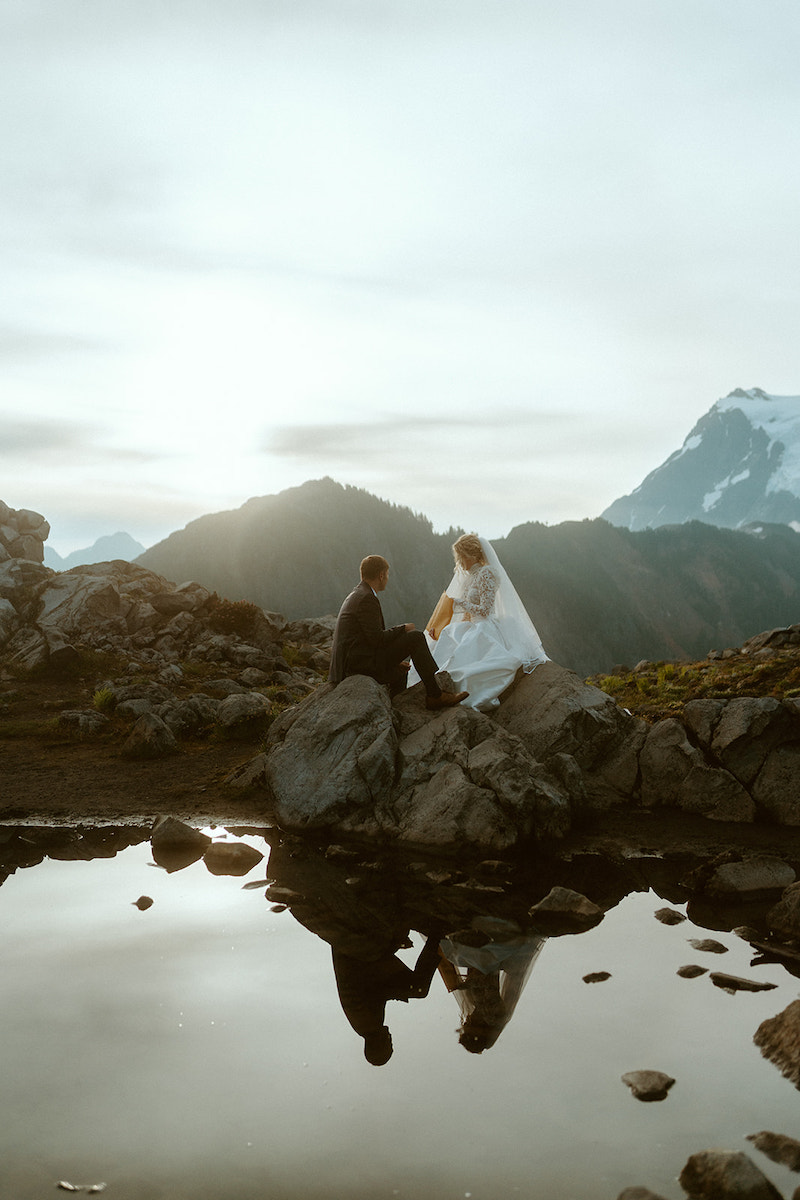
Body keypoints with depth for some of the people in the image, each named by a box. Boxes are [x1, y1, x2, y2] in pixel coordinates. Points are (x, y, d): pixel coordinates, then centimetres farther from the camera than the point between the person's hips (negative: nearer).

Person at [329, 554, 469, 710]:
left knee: (399, 673, 28)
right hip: (361, 661, -10)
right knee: (416, 637, -10)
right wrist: (403, 628, -4)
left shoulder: (357, 595, 18)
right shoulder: (367, 599, -14)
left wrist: (394, 660, 18)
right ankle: (435, 695, -7)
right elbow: (378, 639, -19)